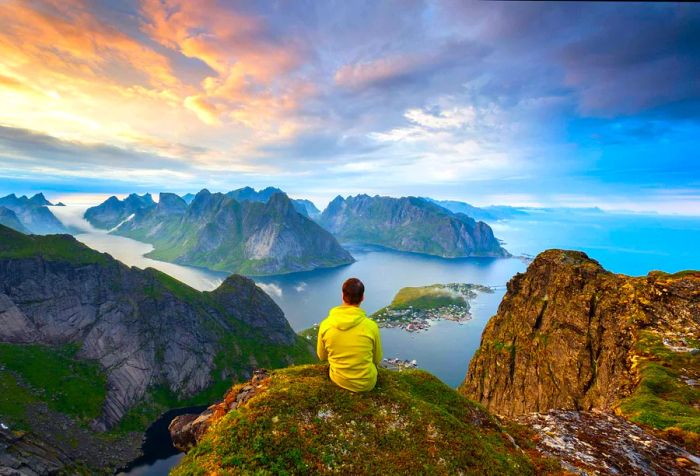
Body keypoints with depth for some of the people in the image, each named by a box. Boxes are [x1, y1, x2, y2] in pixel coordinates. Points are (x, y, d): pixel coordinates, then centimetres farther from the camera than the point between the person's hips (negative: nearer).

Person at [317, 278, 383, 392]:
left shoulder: (325, 324, -19)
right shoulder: (371, 326, -24)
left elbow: (322, 356, -1)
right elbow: (377, 359, -6)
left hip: (338, 380, 2)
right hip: (366, 383, -1)